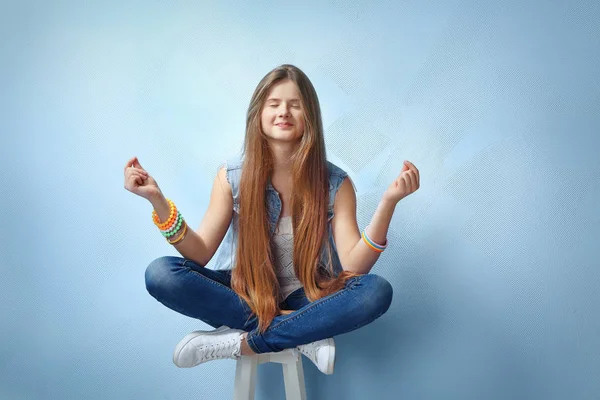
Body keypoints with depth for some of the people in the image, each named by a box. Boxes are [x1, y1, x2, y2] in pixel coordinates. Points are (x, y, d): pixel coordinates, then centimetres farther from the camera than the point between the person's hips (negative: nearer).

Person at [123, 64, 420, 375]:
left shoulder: (335, 183, -10)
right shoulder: (232, 175, -8)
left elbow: (353, 267, -17)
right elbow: (200, 254, -12)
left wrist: (387, 202, -30)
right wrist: (157, 199, -25)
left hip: (306, 298, 0)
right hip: (242, 296, 1)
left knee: (377, 291, -30)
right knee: (160, 273, -26)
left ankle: (242, 343, -22)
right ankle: (303, 335, -20)